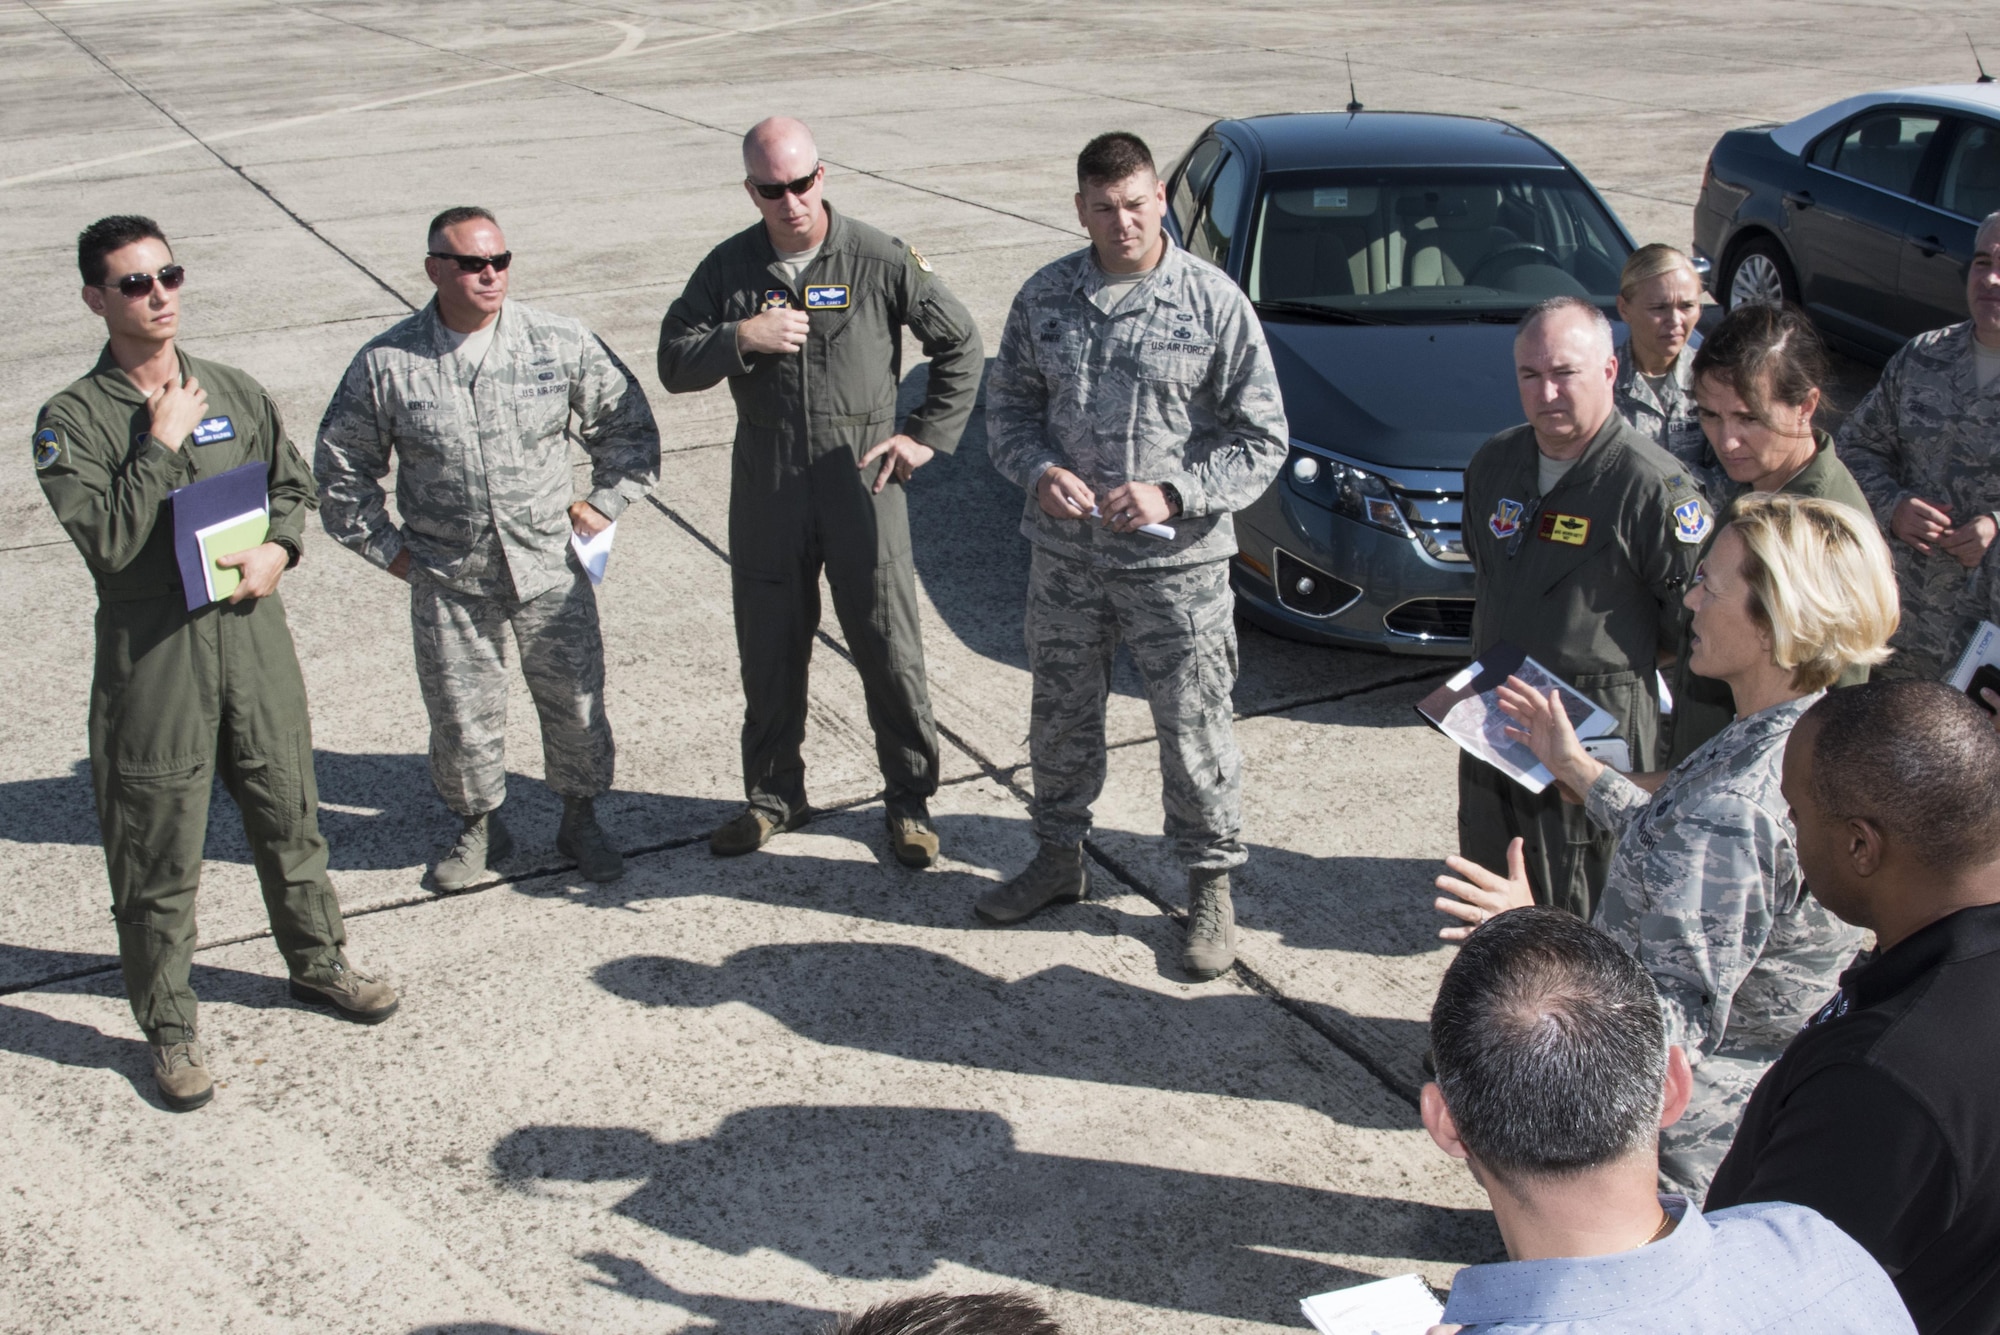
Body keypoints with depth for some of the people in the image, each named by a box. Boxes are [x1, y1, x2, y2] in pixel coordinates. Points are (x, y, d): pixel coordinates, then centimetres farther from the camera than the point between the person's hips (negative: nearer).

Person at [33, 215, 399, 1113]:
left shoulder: (235, 392, 4)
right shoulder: (73, 420, -9)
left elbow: (294, 483, 15)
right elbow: (106, 541, -20)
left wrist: (279, 550, -4)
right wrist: (161, 442, -19)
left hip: (252, 638, 4)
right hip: (151, 661, -4)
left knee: (288, 816, 18)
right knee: (157, 856, 5)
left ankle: (316, 962, 40)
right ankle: (169, 1029, 20)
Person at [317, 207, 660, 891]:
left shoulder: (561, 342, -5)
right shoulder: (386, 363, -6)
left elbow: (628, 422, 9)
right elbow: (340, 468, 6)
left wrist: (604, 502, 4)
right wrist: (388, 547, 4)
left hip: (550, 570, 1)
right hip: (447, 582, 0)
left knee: (576, 703, 9)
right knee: (460, 716, 9)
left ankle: (580, 818, 32)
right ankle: (478, 826, 34)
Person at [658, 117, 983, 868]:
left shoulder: (880, 261, -5)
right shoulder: (729, 268, 3)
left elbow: (962, 346, 4)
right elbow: (674, 365, 1)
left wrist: (927, 436, -2)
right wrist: (740, 338, -16)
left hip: (863, 486, -2)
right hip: (766, 494, 3)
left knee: (890, 651, 2)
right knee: (768, 653, 11)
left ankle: (909, 800, 18)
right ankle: (773, 797, 28)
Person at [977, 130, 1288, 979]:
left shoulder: (1213, 302, -9)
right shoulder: (1046, 297, 1)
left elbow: (1261, 440, -7)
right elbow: (1008, 406, 11)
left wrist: (1173, 494, -19)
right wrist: (1038, 470, -10)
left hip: (1177, 561, -3)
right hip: (1064, 556, 4)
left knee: (1193, 729, 4)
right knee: (1061, 715, 17)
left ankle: (1211, 886, 22)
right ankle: (1059, 858, 38)